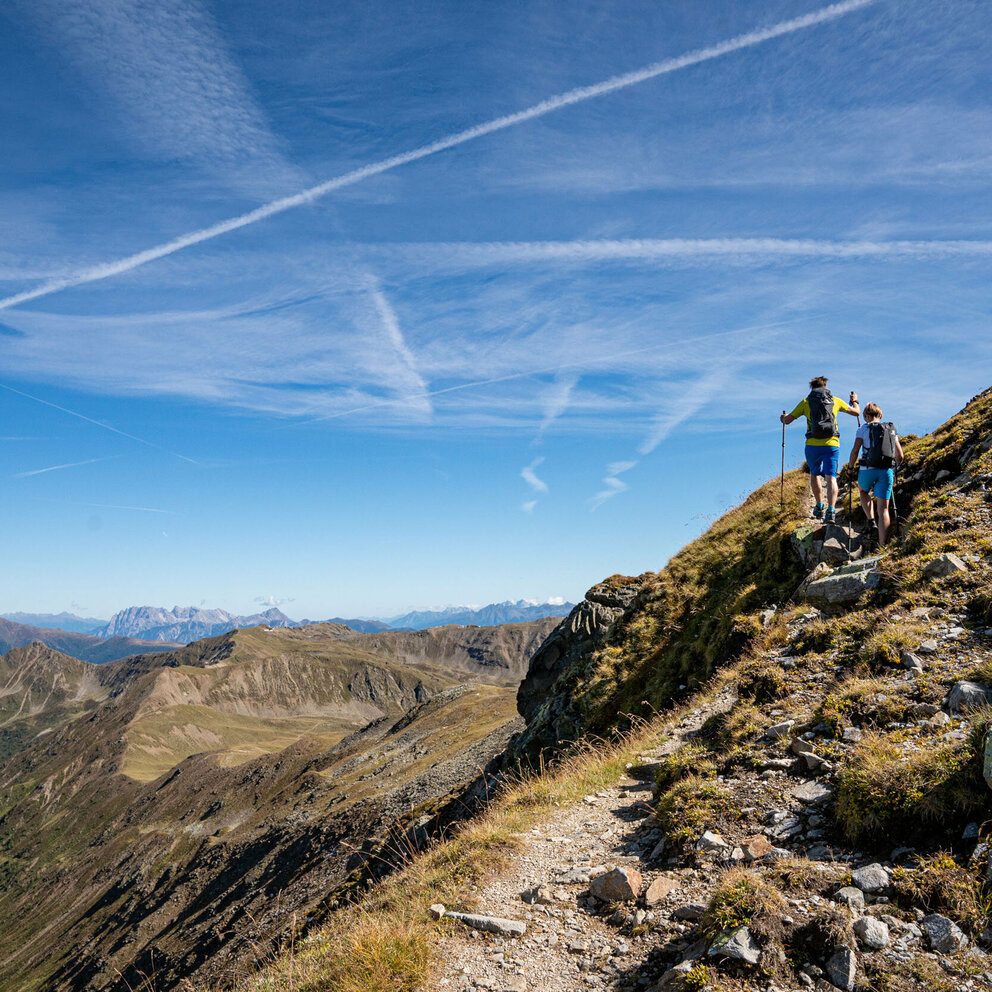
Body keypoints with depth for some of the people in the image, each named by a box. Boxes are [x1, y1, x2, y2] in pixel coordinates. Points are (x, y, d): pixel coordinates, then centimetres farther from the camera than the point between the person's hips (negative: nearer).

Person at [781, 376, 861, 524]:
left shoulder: (806, 402, 9)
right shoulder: (835, 401, 12)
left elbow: (787, 420, 10)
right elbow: (857, 413, 23)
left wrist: (783, 417, 35)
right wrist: (854, 401, 44)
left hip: (812, 445, 0)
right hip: (832, 445, 0)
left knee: (814, 474, 22)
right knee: (831, 478, -5)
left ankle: (819, 507, 22)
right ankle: (831, 510, -22)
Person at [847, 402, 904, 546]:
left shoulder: (864, 428, 3)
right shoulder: (892, 430, 15)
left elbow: (855, 450, -7)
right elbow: (900, 455, 15)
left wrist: (850, 467, 7)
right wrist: (894, 469, 31)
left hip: (868, 469, -2)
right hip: (887, 471, 2)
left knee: (863, 491, 32)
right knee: (883, 509, 2)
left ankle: (871, 519, 15)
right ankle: (882, 545, -5)